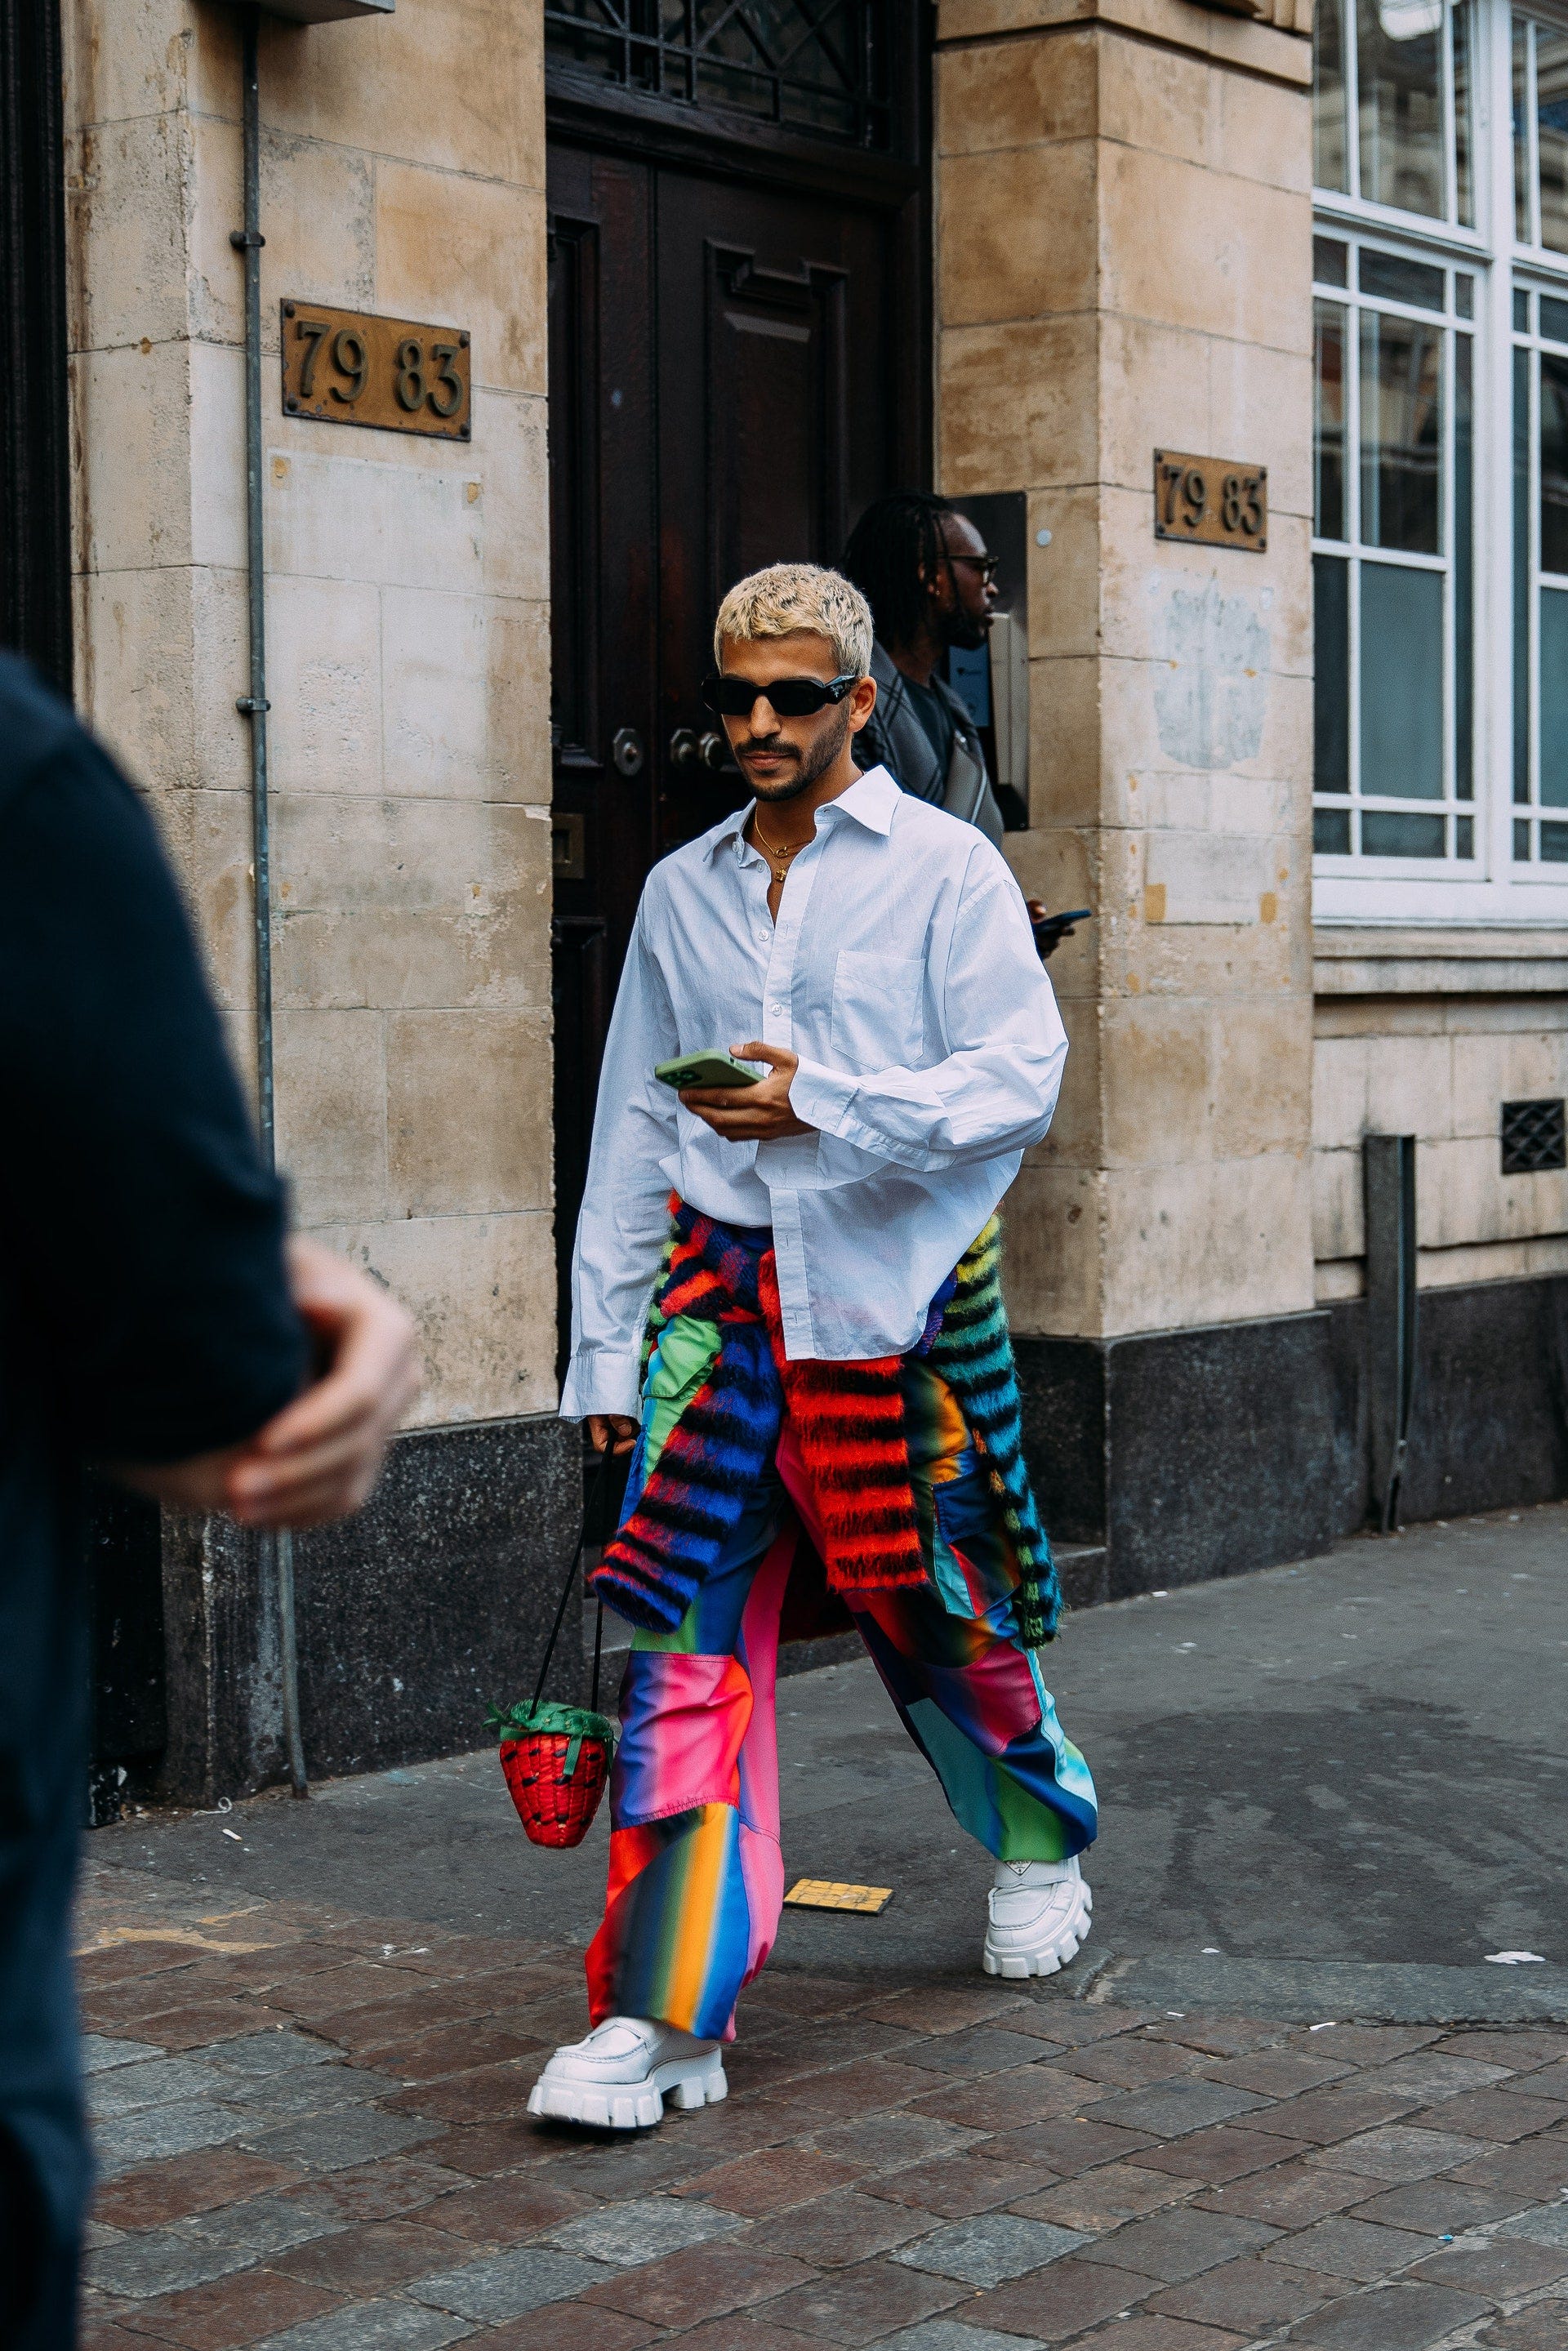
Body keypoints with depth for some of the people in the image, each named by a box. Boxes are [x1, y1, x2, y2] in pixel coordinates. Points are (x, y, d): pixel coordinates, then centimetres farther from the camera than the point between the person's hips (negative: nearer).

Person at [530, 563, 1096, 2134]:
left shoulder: (944, 869, 0)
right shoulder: (682, 892, 13)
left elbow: (1020, 1078, -9)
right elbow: (630, 1133, 15)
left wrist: (819, 1102, -21)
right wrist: (603, 1345, 11)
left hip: (894, 1292, -2)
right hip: (721, 1282, 3)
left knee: (941, 1606, 10)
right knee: (688, 1623, -9)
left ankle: (1039, 1845, 41)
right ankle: (662, 2017, -9)